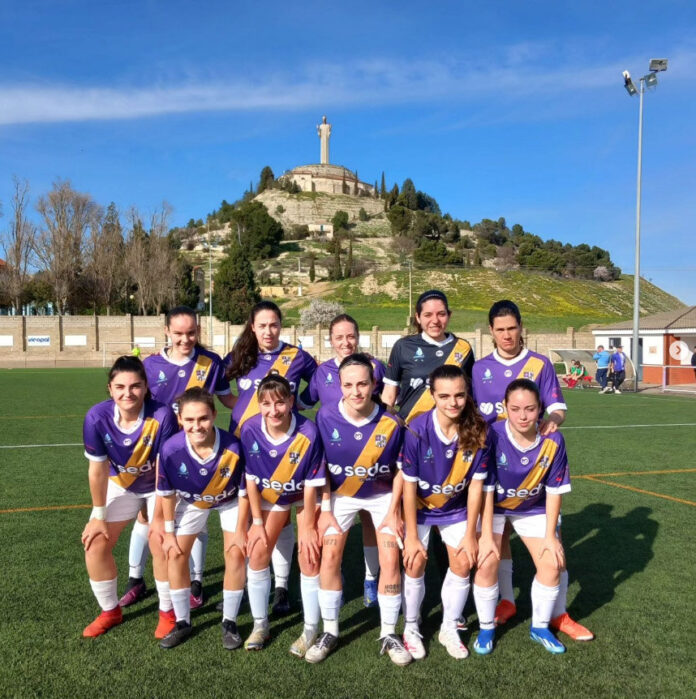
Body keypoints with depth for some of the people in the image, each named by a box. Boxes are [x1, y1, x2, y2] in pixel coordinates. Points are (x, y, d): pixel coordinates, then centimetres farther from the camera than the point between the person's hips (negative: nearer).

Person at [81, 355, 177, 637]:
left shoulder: (162, 415, -36)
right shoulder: (97, 417, -28)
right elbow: (98, 469, -15)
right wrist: (98, 516, -6)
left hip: (159, 485, -3)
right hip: (120, 484, 3)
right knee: (95, 545, 0)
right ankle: (110, 611, 25)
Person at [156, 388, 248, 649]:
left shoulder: (233, 448, -39)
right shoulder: (171, 449, -35)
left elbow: (243, 492, -21)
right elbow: (167, 493, -15)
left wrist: (240, 531, -12)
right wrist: (168, 533, -6)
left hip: (230, 501, -1)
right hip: (191, 502, 2)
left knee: (236, 554, -8)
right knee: (175, 555, 0)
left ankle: (229, 622, 13)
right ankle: (182, 622, 20)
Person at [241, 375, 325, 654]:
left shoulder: (308, 433, -34)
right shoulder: (250, 430, -26)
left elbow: (311, 485, -22)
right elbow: (251, 478, -12)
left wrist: (307, 527, -13)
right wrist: (257, 522, -7)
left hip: (305, 497, -3)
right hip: (270, 497, 3)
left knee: (309, 559, -5)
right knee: (257, 555, 2)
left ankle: (311, 630, 13)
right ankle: (260, 625, 21)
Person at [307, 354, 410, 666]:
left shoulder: (390, 423, -24)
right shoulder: (326, 416, -22)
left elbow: (400, 468, -8)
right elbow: (321, 465, -10)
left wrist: (393, 510, -9)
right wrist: (325, 510, -10)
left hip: (383, 496, -1)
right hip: (340, 495, 1)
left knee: (390, 560, -6)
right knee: (329, 557, -4)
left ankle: (389, 634, 14)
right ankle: (329, 632, 15)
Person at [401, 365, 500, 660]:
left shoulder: (477, 431, -23)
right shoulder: (417, 430, -29)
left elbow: (476, 485, -14)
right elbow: (409, 485, -20)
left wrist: (471, 534, -8)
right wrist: (411, 536, -14)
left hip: (456, 507, 2)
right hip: (419, 506, -2)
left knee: (463, 562, 0)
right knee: (415, 563, -4)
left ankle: (449, 629, 22)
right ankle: (411, 629, 18)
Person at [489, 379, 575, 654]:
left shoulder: (553, 441, -21)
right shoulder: (492, 435, -30)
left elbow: (554, 490, -10)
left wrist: (550, 534, -7)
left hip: (532, 509, 3)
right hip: (493, 507, -2)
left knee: (552, 564, -3)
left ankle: (540, 628, 21)